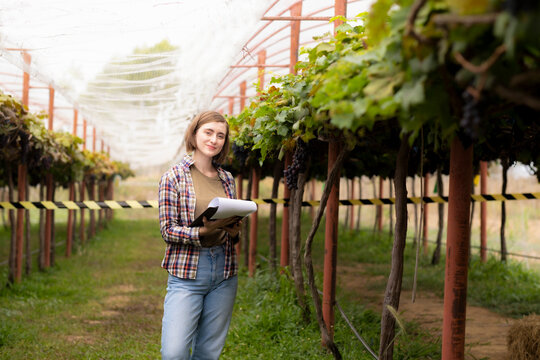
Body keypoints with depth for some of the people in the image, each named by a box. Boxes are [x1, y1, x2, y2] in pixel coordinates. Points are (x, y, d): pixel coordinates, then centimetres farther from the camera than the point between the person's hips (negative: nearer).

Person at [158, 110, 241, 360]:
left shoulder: (227, 179, 11)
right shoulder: (174, 177, -2)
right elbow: (167, 229, -7)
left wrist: (234, 231, -3)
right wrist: (203, 231, -22)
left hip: (224, 274, 4)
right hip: (187, 273, -4)